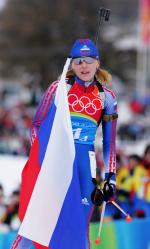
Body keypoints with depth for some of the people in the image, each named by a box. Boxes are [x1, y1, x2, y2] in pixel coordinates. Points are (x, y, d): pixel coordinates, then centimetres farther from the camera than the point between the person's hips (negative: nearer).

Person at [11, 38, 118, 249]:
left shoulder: (107, 97, 9)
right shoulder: (60, 88, 3)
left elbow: (110, 141, 13)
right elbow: (37, 125, 5)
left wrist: (111, 177, 6)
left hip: (84, 160, 2)